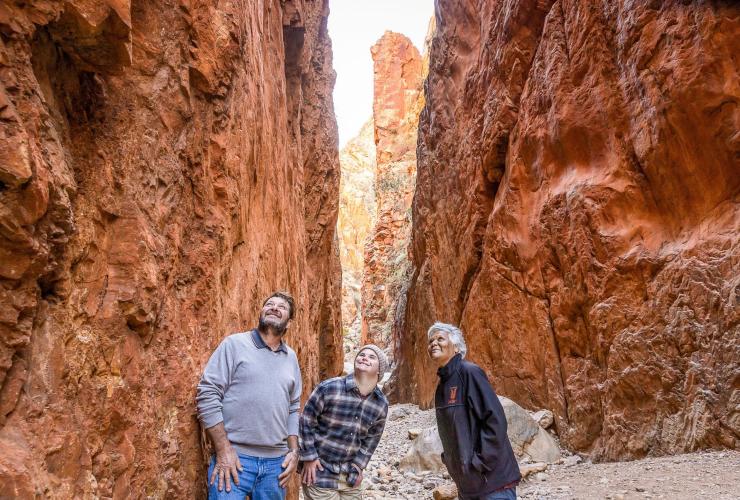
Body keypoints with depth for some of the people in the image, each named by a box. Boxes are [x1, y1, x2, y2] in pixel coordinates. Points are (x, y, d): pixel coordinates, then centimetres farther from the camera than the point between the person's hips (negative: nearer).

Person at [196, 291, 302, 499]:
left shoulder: (291, 357, 11)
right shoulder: (235, 344, -3)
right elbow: (207, 395, -9)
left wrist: (294, 451, 7)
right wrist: (223, 450, -13)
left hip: (277, 462, 4)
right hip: (234, 458, -4)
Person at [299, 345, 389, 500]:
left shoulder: (381, 403, -3)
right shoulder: (329, 388, -17)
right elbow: (306, 421, -9)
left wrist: (359, 464, 5)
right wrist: (309, 458, -8)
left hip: (350, 475, 4)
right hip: (320, 470, -4)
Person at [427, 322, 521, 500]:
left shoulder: (469, 372, -14)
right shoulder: (442, 384, 9)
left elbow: (495, 420, -20)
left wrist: (480, 463, -19)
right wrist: (449, 459, 9)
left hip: (492, 480, -8)